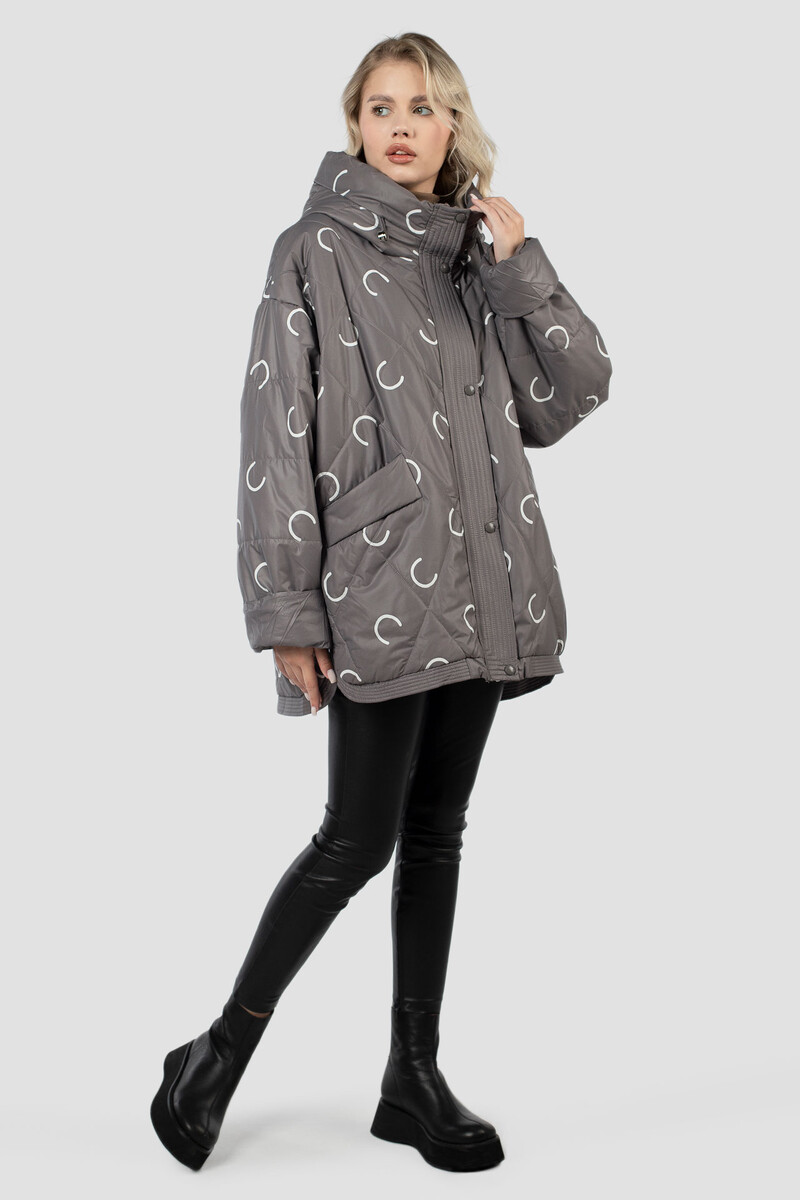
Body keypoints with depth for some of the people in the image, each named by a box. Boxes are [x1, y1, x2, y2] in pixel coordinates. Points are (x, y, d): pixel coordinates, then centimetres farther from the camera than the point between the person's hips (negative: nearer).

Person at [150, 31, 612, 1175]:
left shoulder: (480, 255, 14)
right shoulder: (315, 251, -1)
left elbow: (569, 398, 7)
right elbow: (277, 443, -7)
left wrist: (523, 266, -4)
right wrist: (287, 614, -12)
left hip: (477, 588, 5)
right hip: (376, 592, -5)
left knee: (436, 835, 10)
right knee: (359, 838, -5)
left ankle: (415, 1077, 22)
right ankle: (222, 1048, 15)